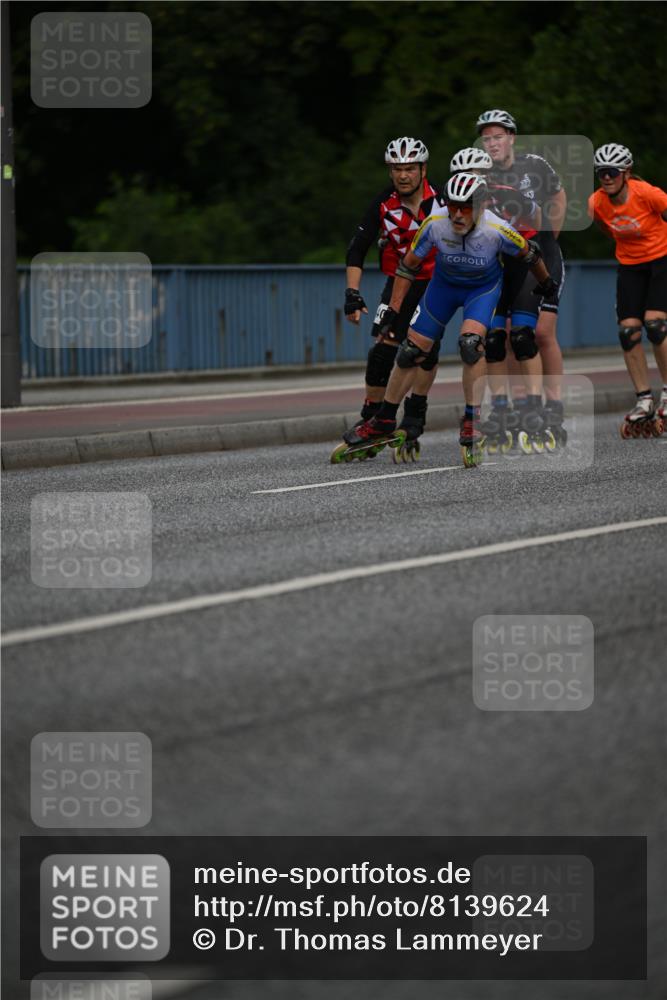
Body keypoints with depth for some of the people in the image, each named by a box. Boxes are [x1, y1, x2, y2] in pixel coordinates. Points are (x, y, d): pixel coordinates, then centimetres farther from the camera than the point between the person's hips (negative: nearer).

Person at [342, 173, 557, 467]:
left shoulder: (496, 230, -33)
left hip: (483, 287, -2)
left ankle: (472, 420, -16)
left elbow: (528, 254, -11)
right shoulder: (435, 223, -29)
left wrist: (545, 283, 6)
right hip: (445, 284, 2)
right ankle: (383, 422, 18)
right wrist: (393, 310, -12)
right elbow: (409, 265, -13)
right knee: (411, 351, 1)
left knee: (470, 342, -28)